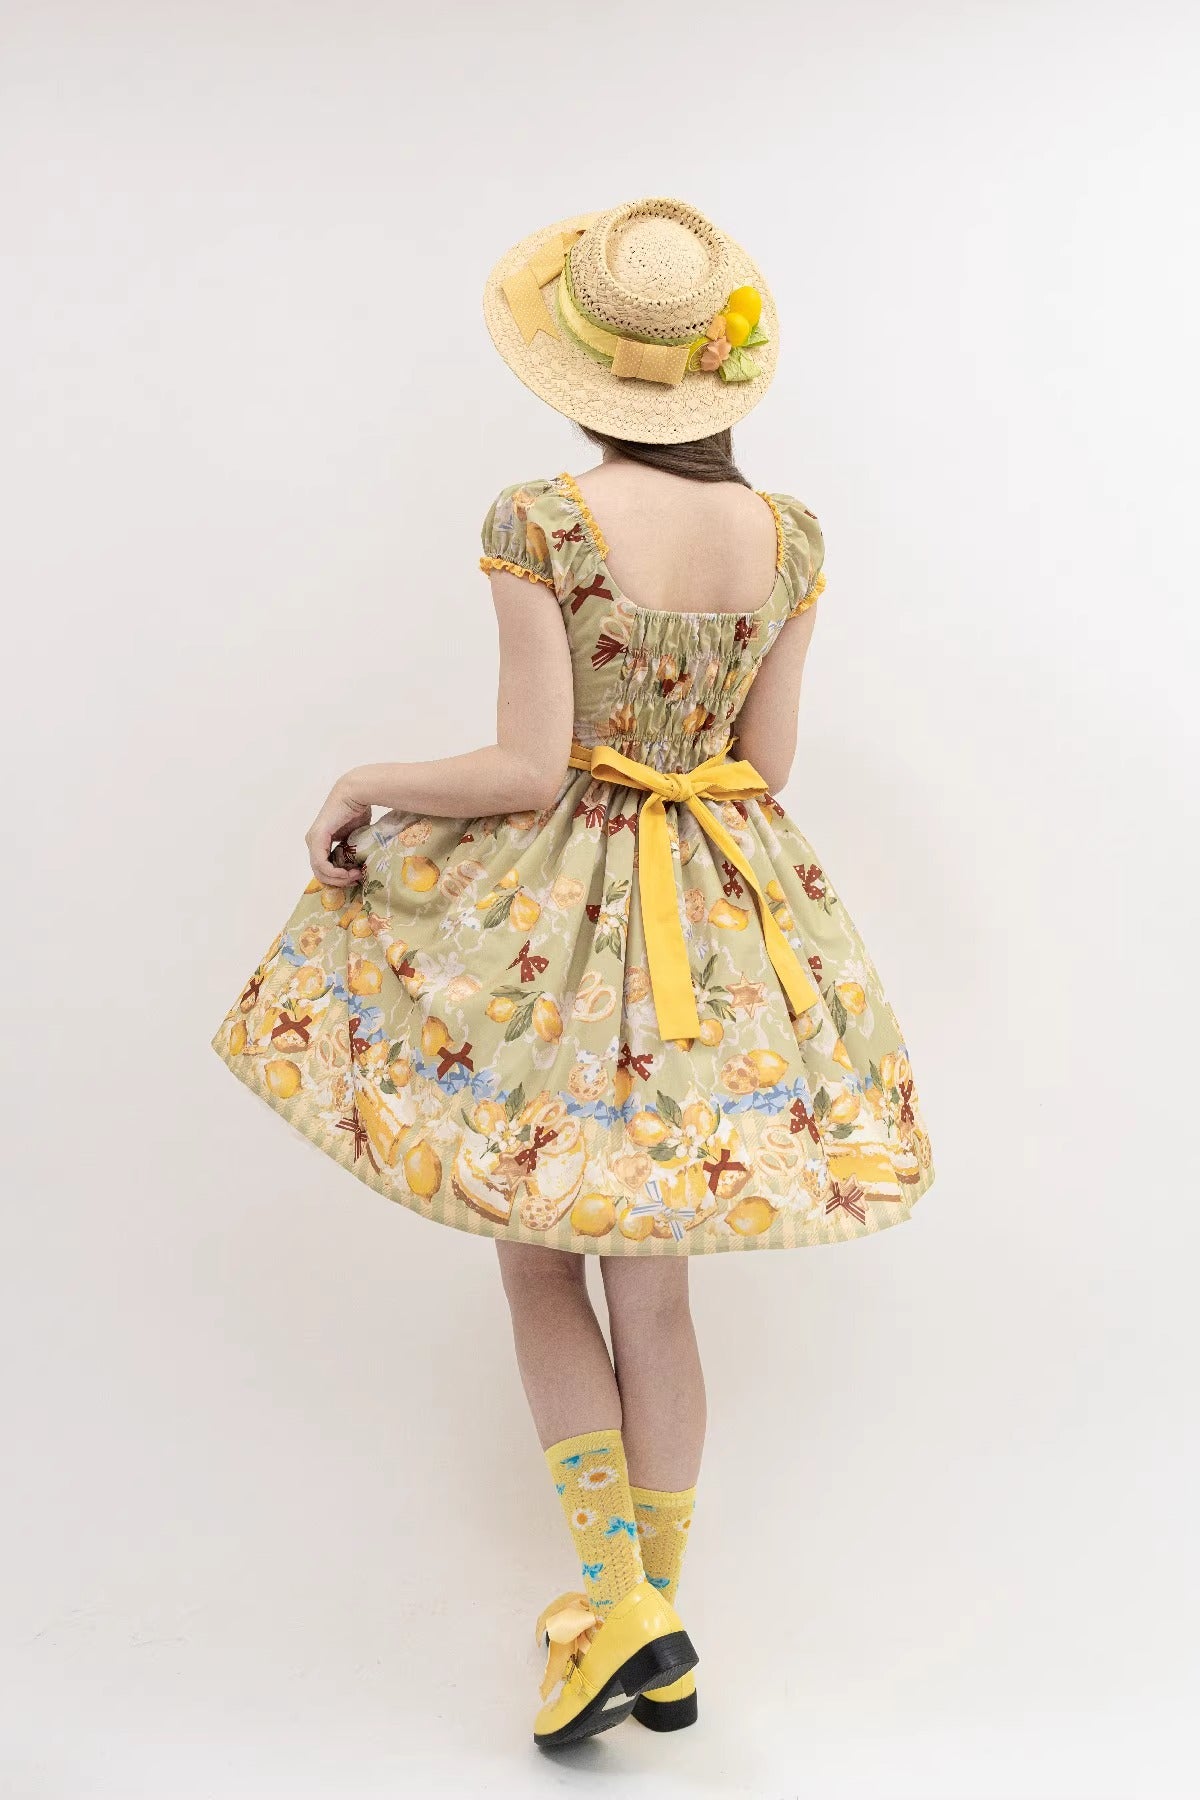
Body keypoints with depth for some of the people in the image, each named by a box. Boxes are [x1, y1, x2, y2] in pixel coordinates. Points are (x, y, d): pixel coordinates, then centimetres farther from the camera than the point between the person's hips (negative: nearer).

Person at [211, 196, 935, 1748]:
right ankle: (661, 1647, 24)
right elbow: (766, 759, 5)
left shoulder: (539, 524, -15)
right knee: (653, 1289, 14)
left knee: (540, 1265, 14)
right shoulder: (787, 535, 0)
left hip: (554, 926, -4)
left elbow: (530, 770, -16)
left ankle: (619, 1603, 7)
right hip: (721, 930, 5)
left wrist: (368, 787, 1)